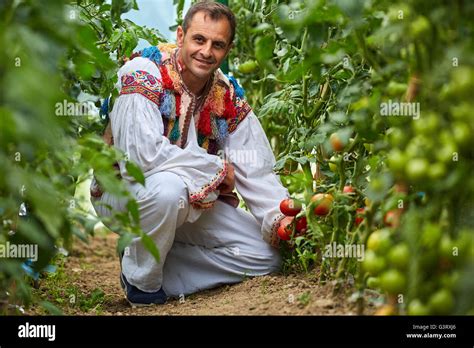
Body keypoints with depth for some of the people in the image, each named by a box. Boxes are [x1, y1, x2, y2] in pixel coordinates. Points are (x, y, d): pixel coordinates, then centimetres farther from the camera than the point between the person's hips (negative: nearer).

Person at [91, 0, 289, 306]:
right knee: (168, 188, -40)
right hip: (123, 190, -6)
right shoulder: (143, 75, -21)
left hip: (197, 203, 6)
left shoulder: (228, 96, -3)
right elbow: (143, 153, -33)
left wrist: (279, 218, -25)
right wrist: (218, 169, -23)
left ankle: (163, 275, 6)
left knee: (268, 255, -4)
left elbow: (257, 168, -6)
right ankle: (142, 280, -12)